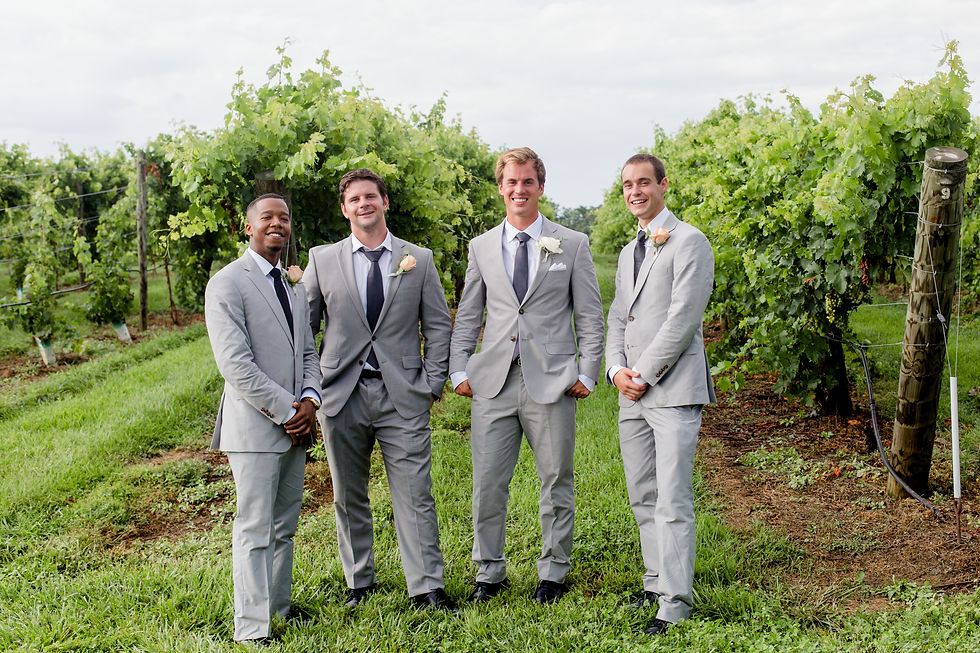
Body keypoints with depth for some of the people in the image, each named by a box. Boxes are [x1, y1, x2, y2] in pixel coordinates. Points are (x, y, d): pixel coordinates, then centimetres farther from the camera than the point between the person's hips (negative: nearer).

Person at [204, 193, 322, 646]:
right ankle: (252, 628, 5)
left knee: (285, 526, 14)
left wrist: (309, 399, -3)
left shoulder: (294, 290, 18)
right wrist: (287, 410, -15)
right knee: (255, 530, -3)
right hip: (255, 426, -7)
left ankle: (278, 605, 26)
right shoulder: (227, 284, -8)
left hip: (295, 425, 7)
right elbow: (235, 364, -16)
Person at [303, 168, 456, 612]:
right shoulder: (322, 260, 7)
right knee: (348, 496, 10)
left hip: (403, 395, -1)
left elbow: (437, 325, 9)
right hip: (342, 395, 1)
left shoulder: (419, 259, 7)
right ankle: (359, 581, 25)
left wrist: (433, 382, 0)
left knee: (414, 495, -3)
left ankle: (427, 587, 5)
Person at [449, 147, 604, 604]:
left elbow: (590, 315, 5)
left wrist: (588, 373, -2)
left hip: (551, 382, -2)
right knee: (487, 483, 4)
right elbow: (467, 315, 14)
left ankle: (553, 573, 22)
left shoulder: (572, 245, 5)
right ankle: (489, 572, 19)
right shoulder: (482, 247, 11)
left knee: (556, 482, 7)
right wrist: (459, 370, 5)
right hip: (493, 382, 2)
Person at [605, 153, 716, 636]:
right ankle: (656, 583, 22)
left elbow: (683, 318, -12)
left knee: (672, 502, -9)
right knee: (642, 498, 11)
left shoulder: (688, 242, -4)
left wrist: (645, 374, -12)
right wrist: (616, 370, 2)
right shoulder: (628, 253, 22)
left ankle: (675, 604, -4)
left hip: (673, 390, -8)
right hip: (632, 395, 8)